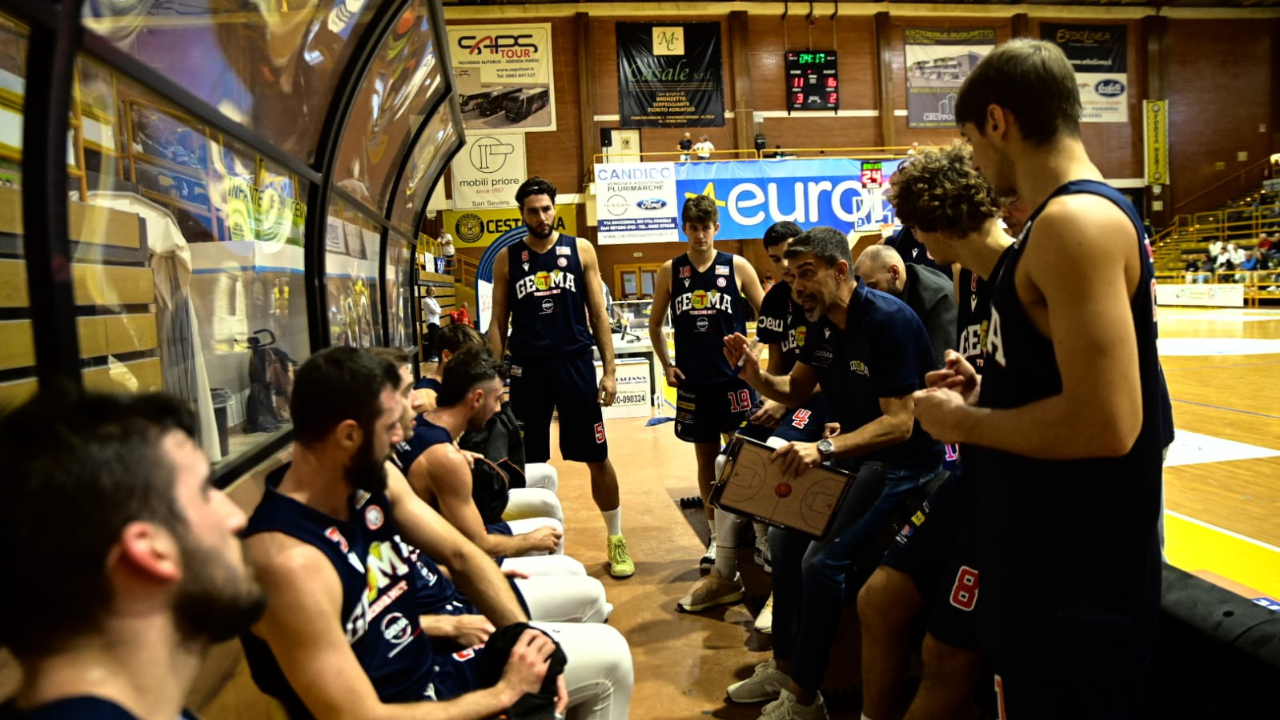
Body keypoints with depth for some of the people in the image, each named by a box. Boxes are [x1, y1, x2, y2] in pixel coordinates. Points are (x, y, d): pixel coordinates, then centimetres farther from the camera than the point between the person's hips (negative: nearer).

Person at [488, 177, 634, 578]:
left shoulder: (580, 250, 3)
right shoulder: (507, 259, 5)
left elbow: (598, 314, 4)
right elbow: (498, 323, 7)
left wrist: (609, 370, -2)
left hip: (576, 364, 0)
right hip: (527, 369, 1)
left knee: (597, 459, 5)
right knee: (528, 465, 7)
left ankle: (616, 541, 21)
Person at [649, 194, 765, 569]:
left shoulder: (738, 267, -2)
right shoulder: (670, 271, 3)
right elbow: (655, 324, 13)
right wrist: (667, 365, 4)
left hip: (734, 377, -2)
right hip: (693, 382, 2)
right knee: (706, 457, 11)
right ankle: (716, 536, 24)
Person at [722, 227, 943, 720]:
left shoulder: (888, 320, -24)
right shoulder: (822, 323, 3)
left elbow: (899, 424, -28)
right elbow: (795, 392, 10)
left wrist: (823, 449, -40)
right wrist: (756, 375, -11)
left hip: (902, 462, -9)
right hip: (851, 453, 9)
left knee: (823, 561, -21)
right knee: (783, 535, 6)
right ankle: (784, 664, 19)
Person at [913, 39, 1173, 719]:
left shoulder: (1074, 221, -21)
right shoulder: (1092, 212, 11)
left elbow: (1107, 422, -29)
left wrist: (963, 422, -16)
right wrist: (989, 393, 10)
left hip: (1077, 584, -10)